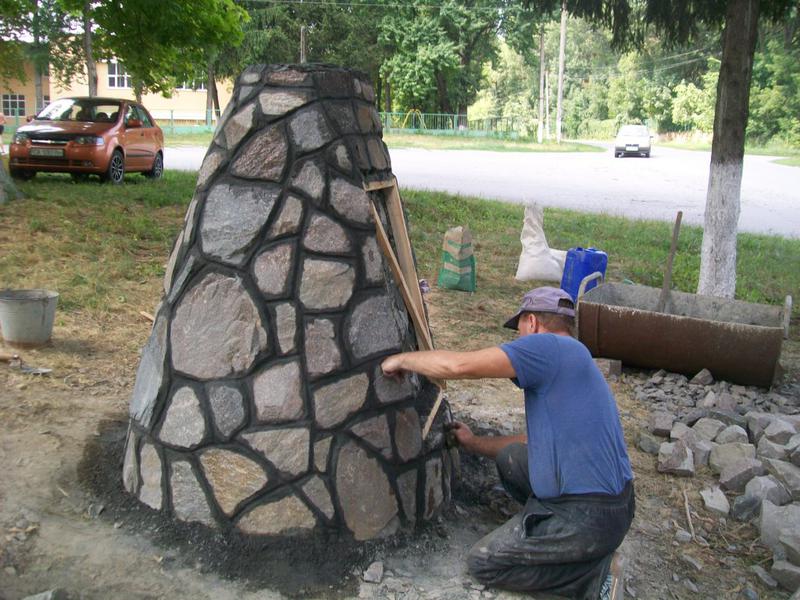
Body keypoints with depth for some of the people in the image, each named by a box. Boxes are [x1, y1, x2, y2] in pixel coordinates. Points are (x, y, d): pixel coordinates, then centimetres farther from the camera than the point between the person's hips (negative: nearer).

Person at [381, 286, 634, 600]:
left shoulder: (550, 346, -15)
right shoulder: (569, 359, 16)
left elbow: (458, 366, -21)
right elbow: (536, 442, 25)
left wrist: (401, 359, -4)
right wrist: (473, 442, 32)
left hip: (591, 517, -9)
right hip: (613, 499, 9)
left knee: (482, 563, 3)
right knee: (509, 456, 20)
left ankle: (590, 575, 1)